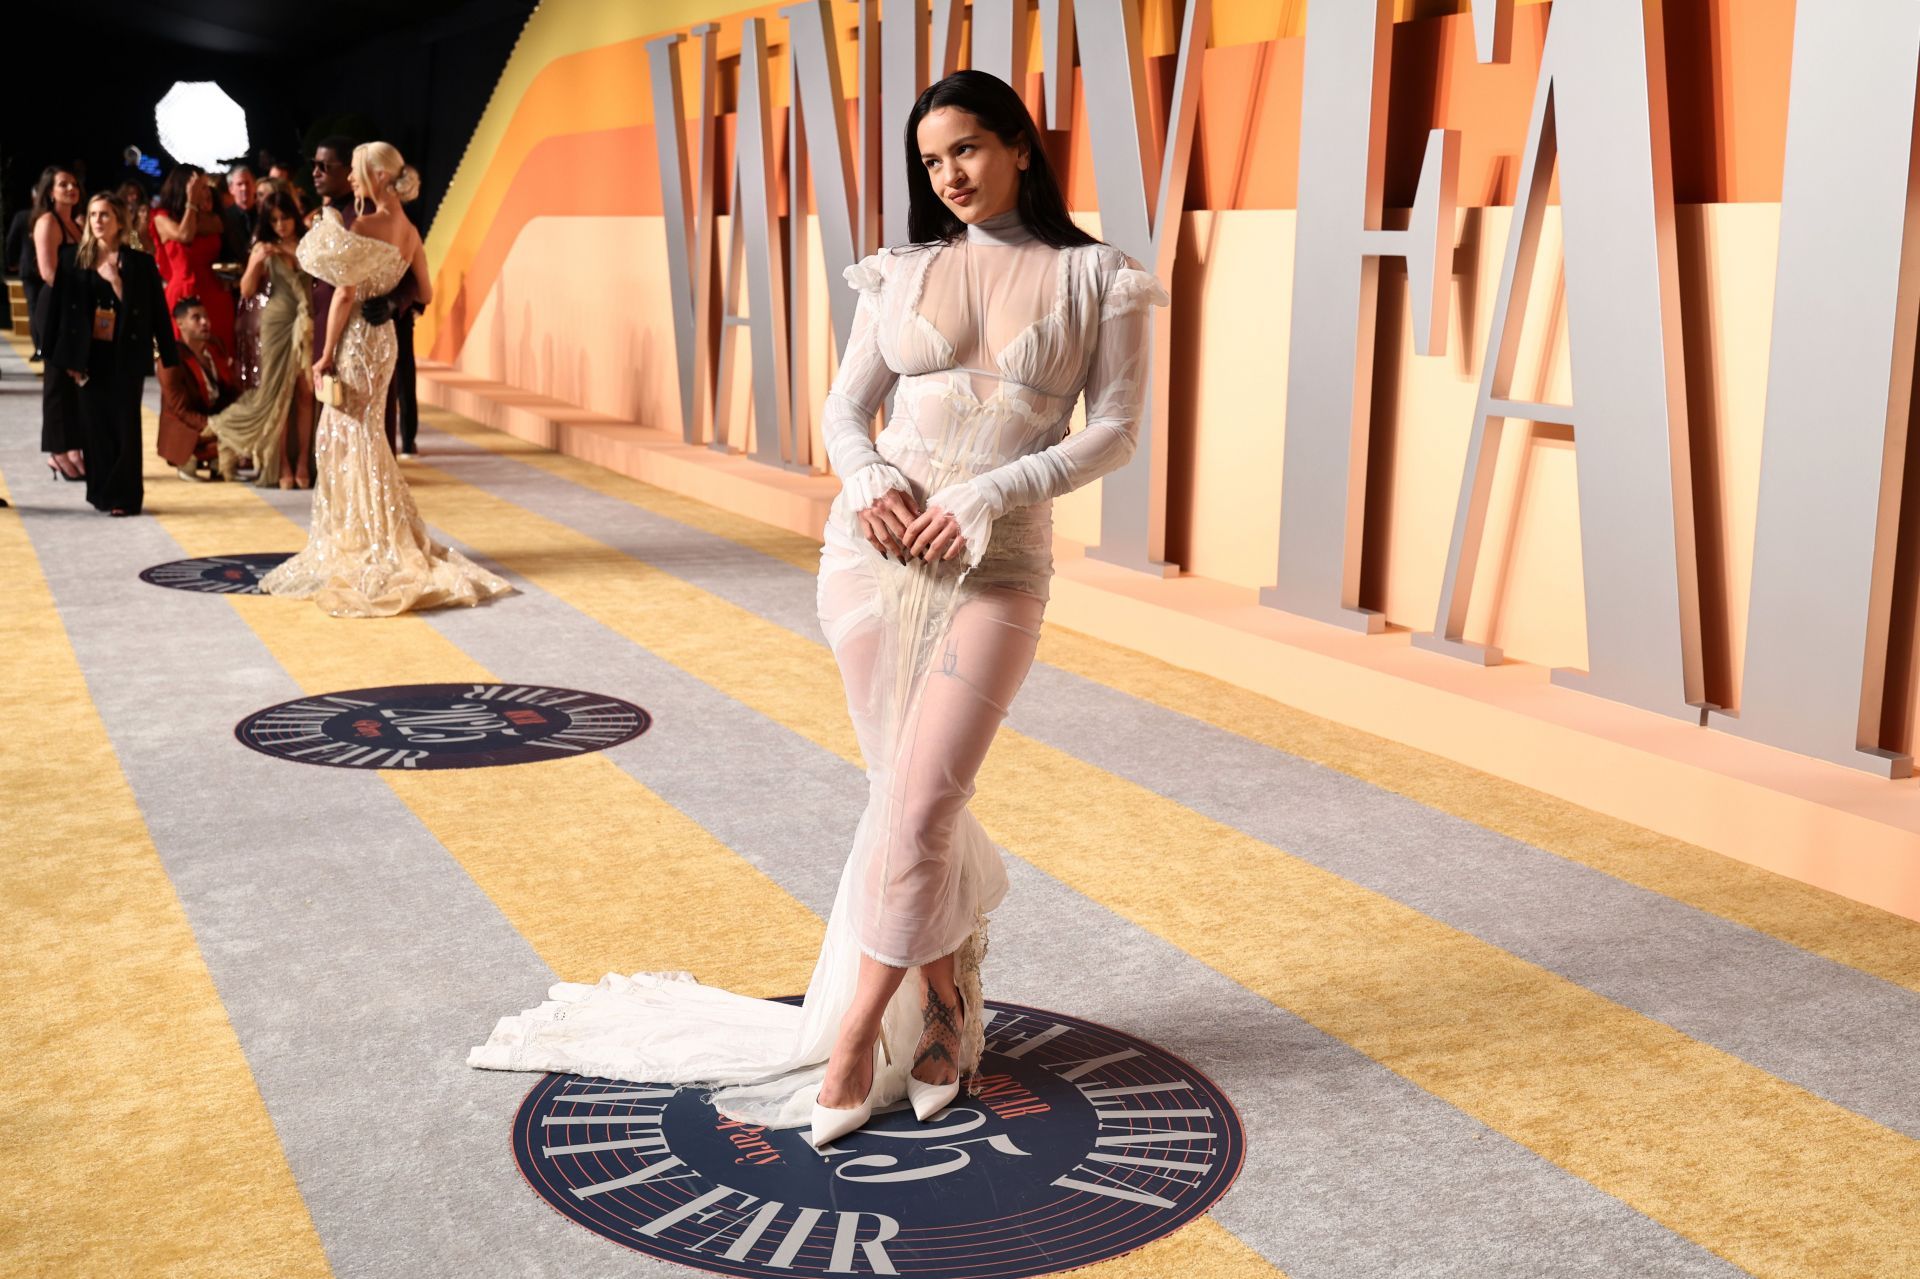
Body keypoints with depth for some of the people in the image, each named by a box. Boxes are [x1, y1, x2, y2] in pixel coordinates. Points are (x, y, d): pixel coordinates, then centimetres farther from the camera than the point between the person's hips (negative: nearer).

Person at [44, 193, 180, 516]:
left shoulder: (140, 263, -3)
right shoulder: (74, 262, 3)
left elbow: (159, 314, -2)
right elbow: (59, 313, 4)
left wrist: (170, 357, -8)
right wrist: (65, 359, -2)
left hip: (127, 357, -2)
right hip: (90, 356, 3)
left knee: (125, 425, -1)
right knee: (95, 424, 6)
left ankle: (125, 496, 4)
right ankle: (102, 491, 17)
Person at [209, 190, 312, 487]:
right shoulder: (264, 248, 4)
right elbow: (247, 291, -1)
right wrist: (256, 262, -14)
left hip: (307, 325, 1)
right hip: (276, 323, -1)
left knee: (305, 393, -2)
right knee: (278, 393, -1)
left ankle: (302, 462, 2)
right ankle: (281, 465, 1)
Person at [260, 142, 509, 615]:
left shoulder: (365, 225, -16)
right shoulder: (408, 229, 7)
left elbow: (345, 294, -17)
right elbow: (425, 292, 15)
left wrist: (326, 355, -13)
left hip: (356, 338, -8)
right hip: (382, 334, 8)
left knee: (348, 439, 1)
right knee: (364, 437, 16)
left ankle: (361, 547, 5)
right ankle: (384, 544, 21)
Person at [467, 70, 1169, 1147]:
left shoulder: (1097, 279, 3)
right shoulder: (904, 273, 10)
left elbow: (1117, 429, -2)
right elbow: (845, 410, 11)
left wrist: (992, 492, -13)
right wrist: (870, 479, -12)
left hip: (997, 567, -2)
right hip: (877, 547, 3)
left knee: (917, 805, -9)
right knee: (913, 798, 7)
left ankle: (854, 1038, 3)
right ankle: (946, 999, 24)